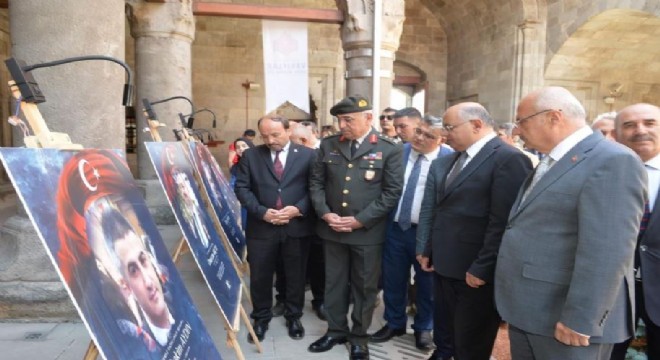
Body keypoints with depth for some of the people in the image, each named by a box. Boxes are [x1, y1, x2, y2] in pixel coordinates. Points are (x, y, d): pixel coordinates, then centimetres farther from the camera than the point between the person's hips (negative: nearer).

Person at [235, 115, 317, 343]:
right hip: (261, 227, 1)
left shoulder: (307, 155, 1)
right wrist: (262, 212, -14)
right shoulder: (250, 156, 3)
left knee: (296, 275, 13)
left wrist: (298, 209, -16)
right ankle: (261, 318, 32)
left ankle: (294, 317, 34)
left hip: (297, 226, 0)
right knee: (260, 276, 11)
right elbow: (242, 188, -1)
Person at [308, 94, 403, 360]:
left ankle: (359, 336, 29)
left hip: (368, 232, -3)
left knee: (364, 286, 11)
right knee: (334, 283, 15)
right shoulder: (328, 145, 4)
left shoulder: (389, 149, -7)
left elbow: (391, 192, -10)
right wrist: (325, 213, -8)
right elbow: (316, 182, 7)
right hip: (332, 229, 3)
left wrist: (360, 220, -14)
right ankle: (336, 330, 34)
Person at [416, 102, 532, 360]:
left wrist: (482, 268, -18)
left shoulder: (509, 159, -15)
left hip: (475, 272, -7)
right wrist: (426, 249, 13)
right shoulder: (448, 162, 13)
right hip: (444, 266, 7)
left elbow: (502, 222, -20)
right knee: (446, 334, 19)